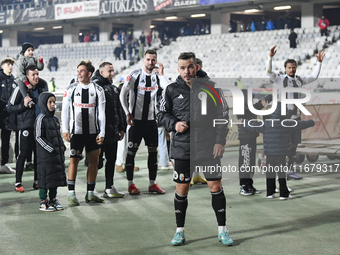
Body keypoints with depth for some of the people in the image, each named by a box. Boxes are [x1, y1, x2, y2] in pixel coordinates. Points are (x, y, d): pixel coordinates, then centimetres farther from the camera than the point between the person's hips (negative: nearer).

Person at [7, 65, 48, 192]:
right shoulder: (20, 89, -8)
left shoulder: (43, 86, 7)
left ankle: (37, 181, 17)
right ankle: (18, 183, 3)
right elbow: (10, 108, -4)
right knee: (23, 154, -5)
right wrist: (24, 105, -17)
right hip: (26, 126, -5)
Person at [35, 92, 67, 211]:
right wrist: (51, 149, -17)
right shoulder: (41, 119, -10)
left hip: (57, 154, 8)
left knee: (56, 177, 11)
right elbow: (39, 138, -14)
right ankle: (43, 203, 5)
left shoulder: (55, 119, 14)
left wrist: (62, 147, 9)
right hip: (45, 155, -8)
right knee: (45, 177, -3)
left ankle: (53, 200, 21)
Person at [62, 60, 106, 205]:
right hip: (76, 131, -1)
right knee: (74, 160, -4)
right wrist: (65, 130, -2)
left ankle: (90, 193, 12)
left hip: (93, 132, 1)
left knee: (94, 160, 3)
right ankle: (71, 193, 3)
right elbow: (65, 110, 6)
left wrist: (101, 133, -2)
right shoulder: (71, 89, 4)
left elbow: (101, 113, 4)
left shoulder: (98, 90, 4)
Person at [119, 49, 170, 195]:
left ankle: (152, 184, 12)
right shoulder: (134, 75, -6)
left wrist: (161, 74, -15)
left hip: (151, 120, 4)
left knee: (153, 151, 5)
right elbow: (123, 94, -4)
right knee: (132, 150, -1)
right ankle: (130, 184, 7)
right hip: (136, 119, -4)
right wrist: (127, 113, -8)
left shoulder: (157, 77, 5)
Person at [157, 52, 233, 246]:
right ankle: (180, 231, 19)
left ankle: (222, 230, 13)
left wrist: (220, 141, -4)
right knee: (182, 189, 4)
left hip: (209, 147, 0)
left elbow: (221, 116, 4)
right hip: (182, 148, 0)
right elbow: (162, 114, 10)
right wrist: (174, 124, -11)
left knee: (216, 186, 0)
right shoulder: (172, 90, 1)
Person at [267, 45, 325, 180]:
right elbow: (269, 72, -17)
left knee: (294, 144, 8)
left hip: (297, 116, 6)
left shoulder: (299, 80, 12)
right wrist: (270, 57, -29)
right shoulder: (280, 79, -4)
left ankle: (289, 170, 16)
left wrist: (319, 62, 18)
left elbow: (314, 76, 26)